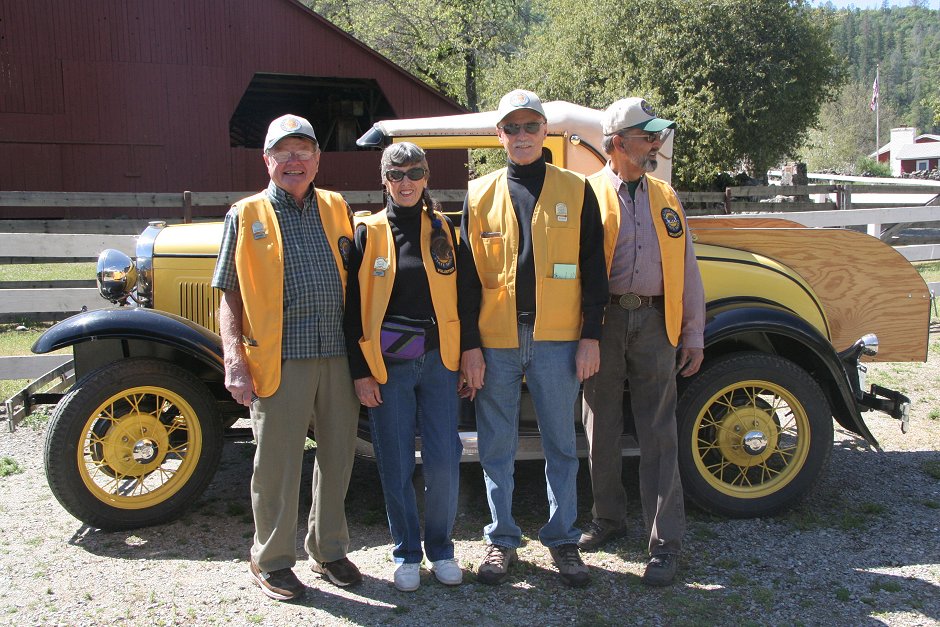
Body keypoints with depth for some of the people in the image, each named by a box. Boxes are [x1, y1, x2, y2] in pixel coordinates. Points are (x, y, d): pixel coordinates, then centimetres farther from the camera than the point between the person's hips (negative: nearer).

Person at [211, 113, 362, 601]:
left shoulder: (335, 208, 13)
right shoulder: (246, 216, 4)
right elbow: (229, 296, 1)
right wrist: (235, 362, -9)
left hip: (339, 354, 4)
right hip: (279, 357, -3)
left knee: (338, 455, 12)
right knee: (277, 461, 4)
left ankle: (328, 549, 31)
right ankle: (270, 561, 23)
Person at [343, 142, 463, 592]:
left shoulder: (443, 229, 7)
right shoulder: (368, 233, 2)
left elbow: (460, 296, 10)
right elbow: (354, 307, 1)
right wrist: (360, 371, -4)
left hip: (438, 361, 1)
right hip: (387, 367, -1)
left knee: (443, 462, 0)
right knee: (396, 466, 5)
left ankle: (440, 549, 21)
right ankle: (406, 554, 23)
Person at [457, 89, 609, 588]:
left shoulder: (575, 190, 5)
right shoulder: (479, 195, 7)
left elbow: (593, 269, 4)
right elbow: (467, 275, 4)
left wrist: (591, 336, -3)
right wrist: (469, 345, -2)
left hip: (557, 341, 0)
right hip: (495, 343, 1)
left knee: (560, 444, 9)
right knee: (496, 448, 9)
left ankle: (563, 539, 24)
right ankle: (501, 540, 24)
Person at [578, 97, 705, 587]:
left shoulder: (665, 197, 13)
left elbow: (685, 269, 13)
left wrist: (693, 334, 8)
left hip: (654, 322, 2)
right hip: (603, 321, -1)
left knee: (658, 434, 1)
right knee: (601, 428, 10)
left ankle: (665, 543, 9)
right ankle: (608, 518, 29)